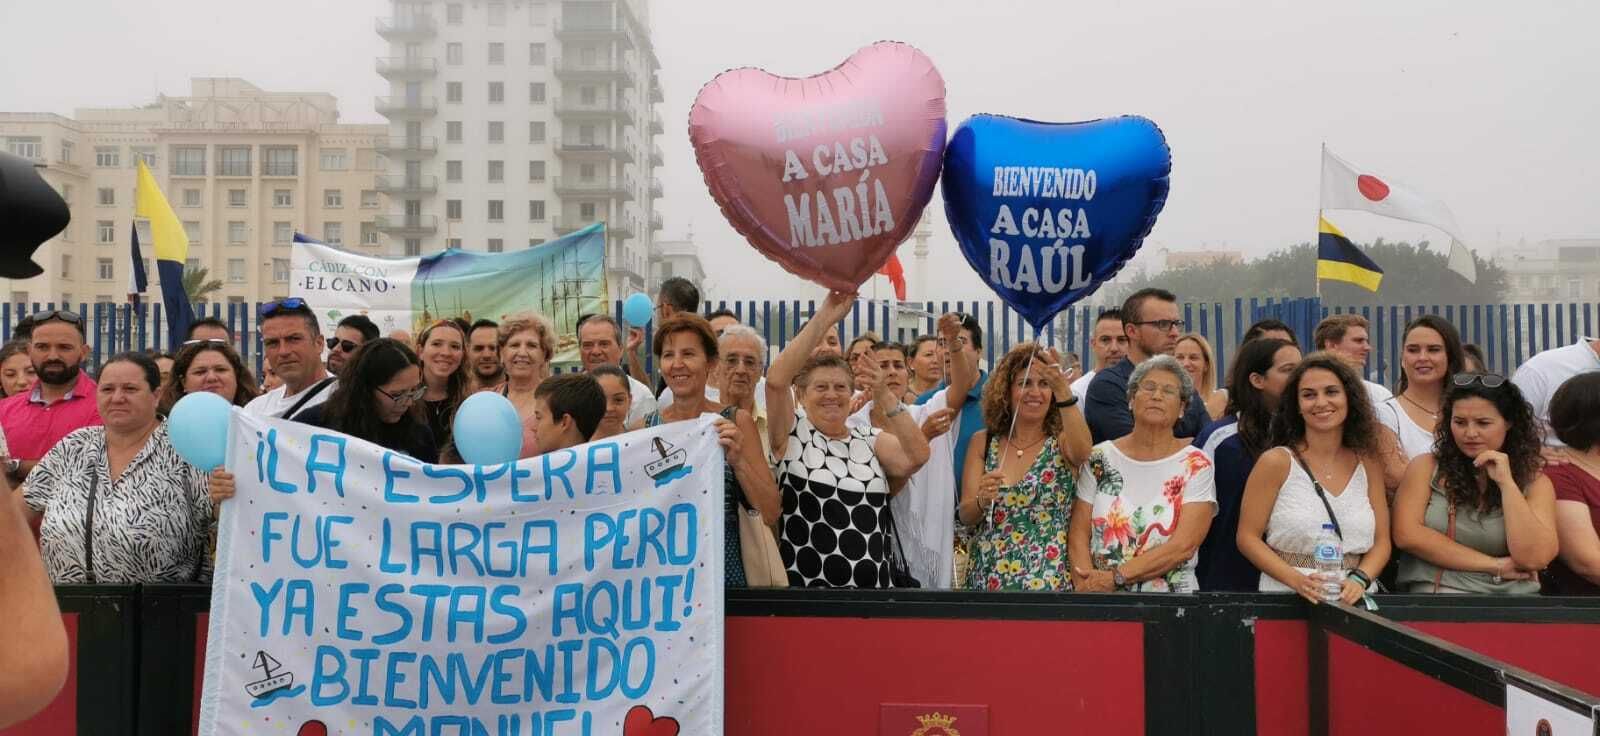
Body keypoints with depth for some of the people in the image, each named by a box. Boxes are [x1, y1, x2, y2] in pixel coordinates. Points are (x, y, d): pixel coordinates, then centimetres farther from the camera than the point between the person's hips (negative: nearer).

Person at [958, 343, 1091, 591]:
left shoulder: (1062, 442, -2)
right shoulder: (982, 442, 3)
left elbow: (1082, 452, -26)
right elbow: (965, 516, -1)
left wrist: (1063, 391, -38)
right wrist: (982, 500, -23)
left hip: (1048, 581, -2)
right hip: (987, 578, 2)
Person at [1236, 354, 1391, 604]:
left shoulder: (1368, 463, 10)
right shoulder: (1276, 462, 0)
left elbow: (1381, 541, 12)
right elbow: (1247, 537, -2)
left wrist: (1359, 580, -6)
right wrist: (1297, 580, -13)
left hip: (1352, 600, 3)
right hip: (1285, 600, -3)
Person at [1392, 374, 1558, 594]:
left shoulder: (1534, 482, 9)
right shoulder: (1426, 467, 7)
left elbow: (1533, 558, -5)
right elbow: (1407, 534, -6)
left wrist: (1506, 482, -5)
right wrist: (1495, 565, -4)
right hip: (1431, 597, 0)